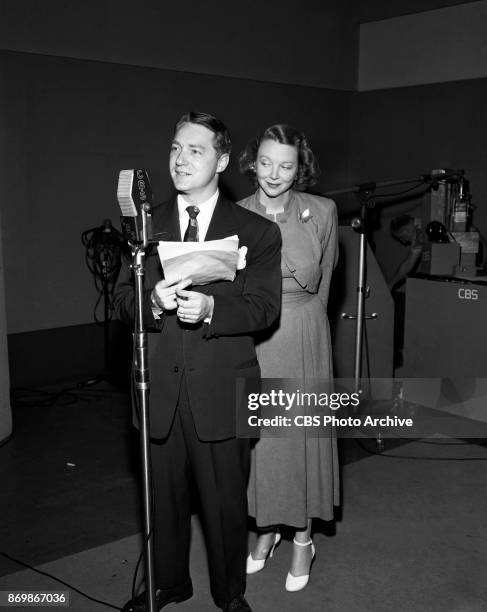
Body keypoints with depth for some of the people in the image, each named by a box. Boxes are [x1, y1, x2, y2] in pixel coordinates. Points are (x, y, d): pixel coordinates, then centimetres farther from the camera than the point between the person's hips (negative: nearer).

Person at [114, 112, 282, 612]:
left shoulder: (256, 231, -1)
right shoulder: (146, 224, 8)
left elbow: (264, 307, -7)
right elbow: (122, 296, 4)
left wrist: (211, 308, -24)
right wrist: (152, 301, -19)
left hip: (220, 388, -2)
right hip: (159, 384, 3)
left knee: (226, 500, 10)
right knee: (164, 494, 16)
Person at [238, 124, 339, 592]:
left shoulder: (321, 211, -5)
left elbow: (319, 281, 6)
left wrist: (295, 321, 9)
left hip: (301, 338, -1)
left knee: (301, 434, 7)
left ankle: (302, 538, 25)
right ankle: (266, 528, 32)